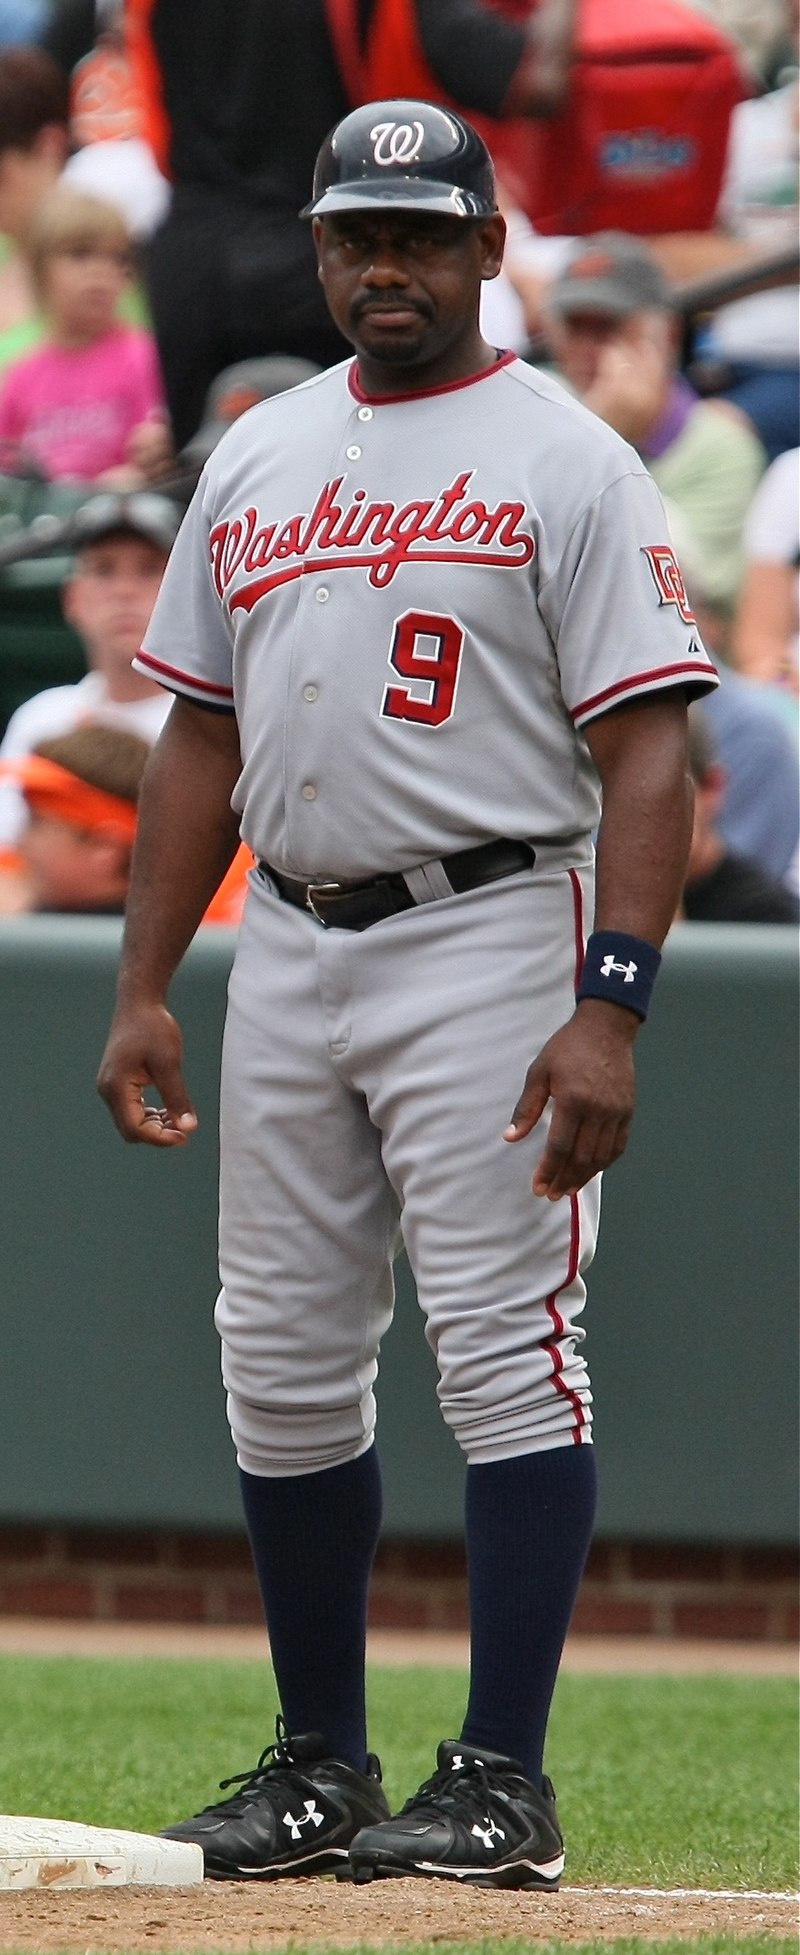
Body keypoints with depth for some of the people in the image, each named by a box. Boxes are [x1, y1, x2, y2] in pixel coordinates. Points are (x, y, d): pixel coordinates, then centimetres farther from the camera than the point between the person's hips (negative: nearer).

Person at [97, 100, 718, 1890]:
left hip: (489, 937, -6)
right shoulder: (256, 460, 14)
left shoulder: (568, 463, -4)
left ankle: (503, 1778, -9)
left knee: (509, 1348, -9)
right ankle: (322, 1762, 16)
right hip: (289, 952, 6)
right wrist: (143, 989, 10)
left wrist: (612, 1011, -21)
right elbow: (200, 738, 18)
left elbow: (647, 753, -11)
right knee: (283, 1367, 7)